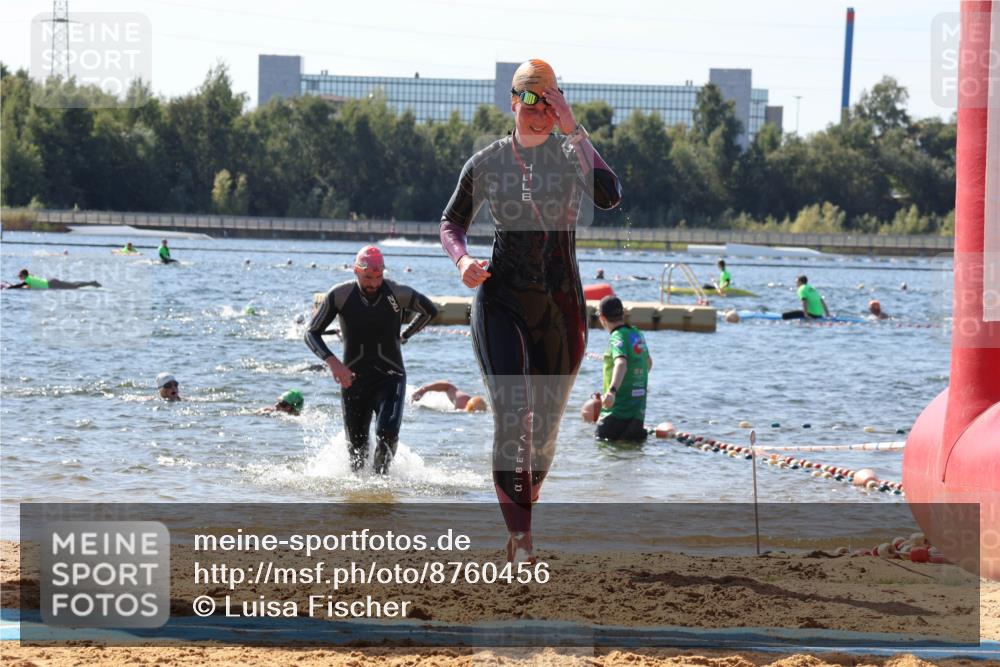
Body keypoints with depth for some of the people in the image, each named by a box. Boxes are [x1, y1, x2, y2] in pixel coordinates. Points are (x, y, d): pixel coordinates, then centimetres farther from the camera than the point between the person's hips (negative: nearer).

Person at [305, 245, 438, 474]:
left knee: (387, 433, -24)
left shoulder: (397, 294, -10)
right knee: (357, 447, 6)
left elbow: (430, 311, 11)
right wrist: (331, 361, -22)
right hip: (353, 378, 1)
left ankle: (381, 475, -1)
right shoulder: (340, 295, -10)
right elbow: (312, 333, -6)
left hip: (390, 377, -1)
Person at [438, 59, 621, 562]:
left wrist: (574, 131, -20)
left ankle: (520, 524, 29)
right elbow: (451, 223, 15)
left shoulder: (571, 155, 1)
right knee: (511, 417, -17)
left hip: (561, 305, 1)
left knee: (546, 426, 9)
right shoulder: (488, 162, 4)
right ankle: (520, 542, -19)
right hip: (501, 299, -1)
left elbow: (609, 197, -19)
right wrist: (462, 258, -7)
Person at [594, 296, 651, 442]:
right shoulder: (638, 334, 13)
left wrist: (612, 390, -48)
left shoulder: (617, 338, -13)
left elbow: (621, 364, -33)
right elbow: (648, 362, 31)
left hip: (617, 412, -8)